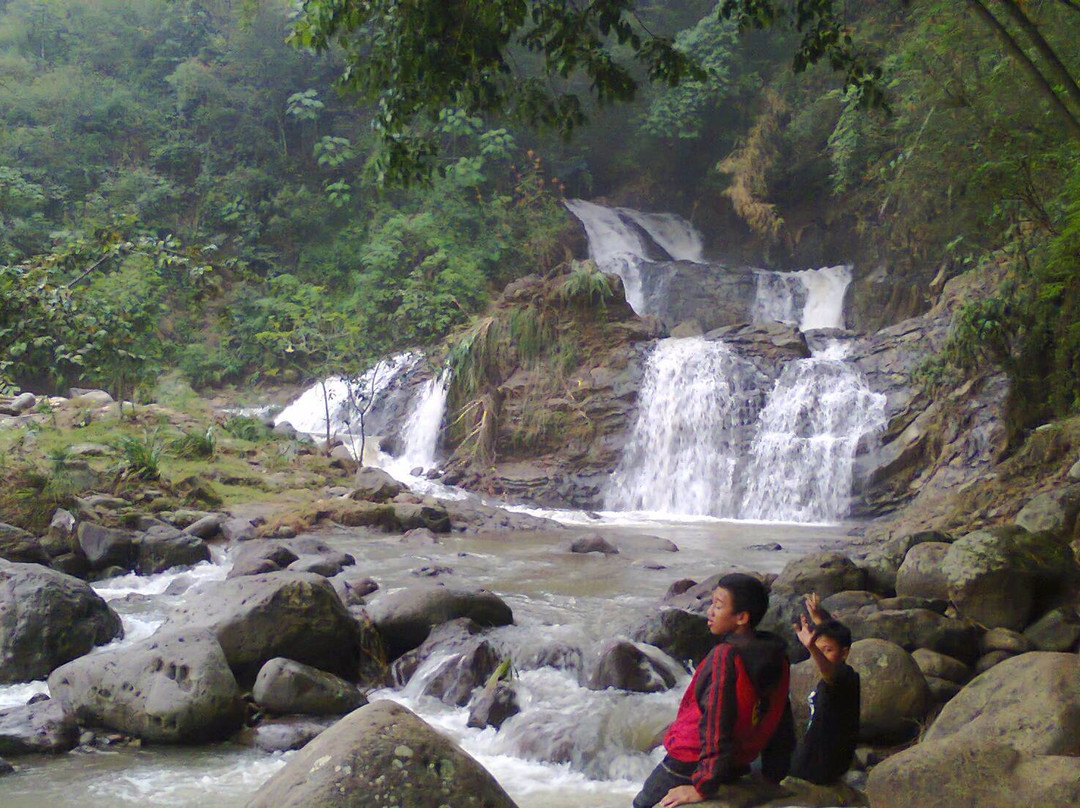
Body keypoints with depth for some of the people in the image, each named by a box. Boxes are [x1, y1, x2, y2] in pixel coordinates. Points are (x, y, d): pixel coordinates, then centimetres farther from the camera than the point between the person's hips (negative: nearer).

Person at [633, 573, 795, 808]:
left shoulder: (724, 657, -25)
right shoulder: (777, 658, -1)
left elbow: (715, 725, -27)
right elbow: (781, 724, 9)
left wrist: (703, 787, -21)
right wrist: (772, 777, 19)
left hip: (690, 761, -8)